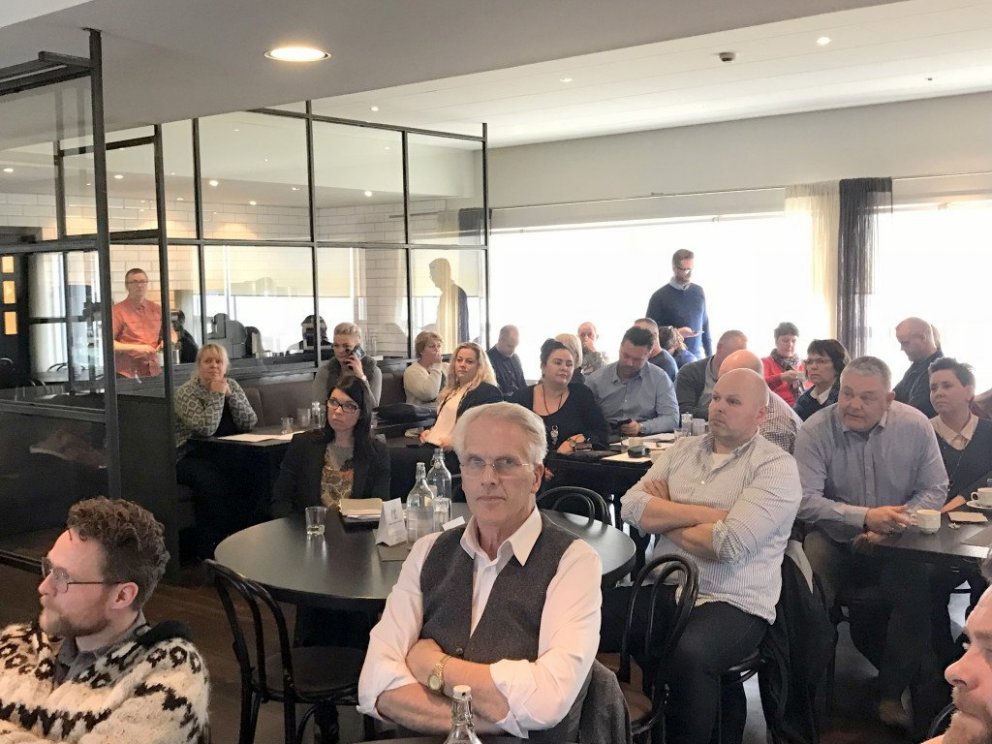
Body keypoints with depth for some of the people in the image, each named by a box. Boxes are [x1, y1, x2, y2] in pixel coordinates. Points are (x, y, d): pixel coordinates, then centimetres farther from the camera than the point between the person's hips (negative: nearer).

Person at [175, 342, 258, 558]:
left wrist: (230, 394, -12)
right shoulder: (185, 392, -7)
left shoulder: (232, 386, 8)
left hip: (225, 455, 4)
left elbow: (250, 423, -4)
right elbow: (206, 428, -22)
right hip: (191, 457, -4)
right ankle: (208, 551, -22)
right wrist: (217, 395, -16)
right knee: (211, 481, -34)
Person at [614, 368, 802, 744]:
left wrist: (664, 517, -3)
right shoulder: (681, 450, 13)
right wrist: (706, 513, -9)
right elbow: (632, 507, 0)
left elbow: (730, 544, -17)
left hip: (733, 603, -5)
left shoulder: (777, 466, -4)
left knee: (687, 655, -36)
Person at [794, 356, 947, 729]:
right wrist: (865, 517, -29)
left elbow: (934, 490, 0)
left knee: (918, 584, -26)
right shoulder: (815, 431, -11)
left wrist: (890, 527, -16)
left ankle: (893, 692, -5)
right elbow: (805, 501, -16)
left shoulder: (916, 426, -5)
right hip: (835, 539, -1)